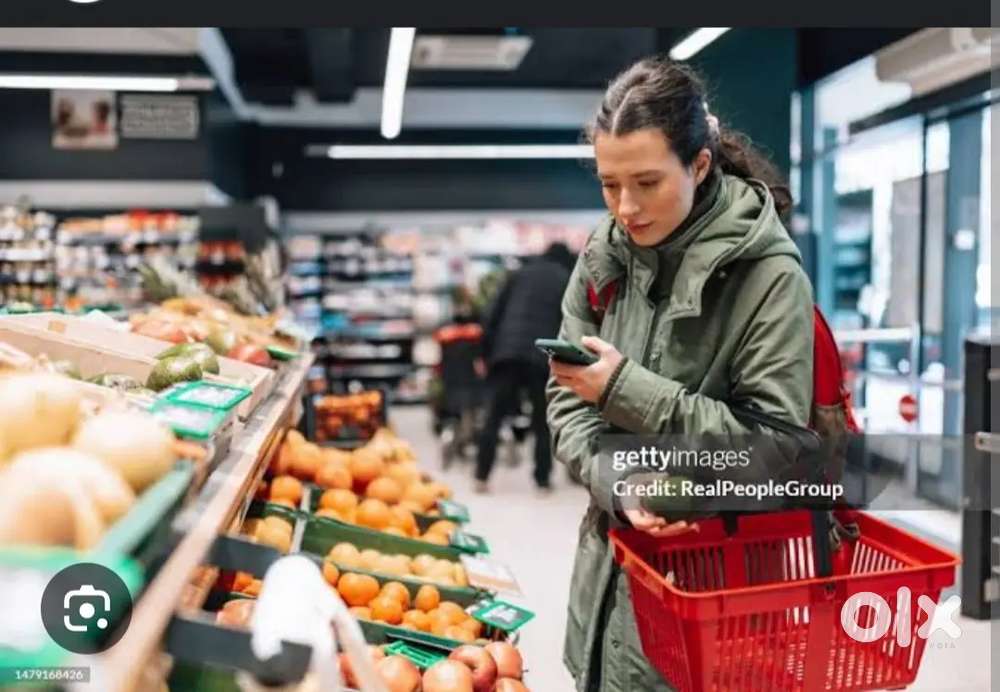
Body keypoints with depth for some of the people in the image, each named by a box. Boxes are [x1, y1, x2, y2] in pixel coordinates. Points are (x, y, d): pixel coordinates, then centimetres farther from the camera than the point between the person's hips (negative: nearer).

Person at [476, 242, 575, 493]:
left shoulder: (520, 274, 18)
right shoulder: (567, 281, 12)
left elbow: (493, 314, 12)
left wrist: (486, 353, 13)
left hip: (507, 351, 2)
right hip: (543, 356, -2)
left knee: (493, 416, 5)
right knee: (543, 420, 9)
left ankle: (482, 477, 3)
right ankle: (543, 479, 9)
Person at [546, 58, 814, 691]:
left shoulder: (770, 277, -16)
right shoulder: (605, 256, -1)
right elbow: (567, 404, 1)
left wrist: (627, 390, -23)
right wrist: (617, 487, -17)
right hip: (610, 554, 5)